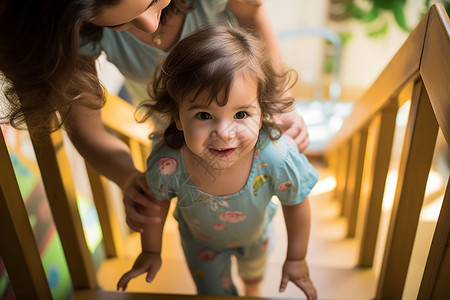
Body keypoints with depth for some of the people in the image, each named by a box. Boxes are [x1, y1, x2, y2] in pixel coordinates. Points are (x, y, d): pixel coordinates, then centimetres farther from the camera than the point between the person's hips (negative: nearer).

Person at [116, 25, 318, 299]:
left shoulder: (278, 158, -43)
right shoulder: (166, 164, -41)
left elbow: (296, 204, -21)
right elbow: (156, 203, -17)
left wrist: (296, 258, -9)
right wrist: (151, 251, -2)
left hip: (255, 234, 2)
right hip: (200, 239, -1)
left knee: (254, 268, 35)